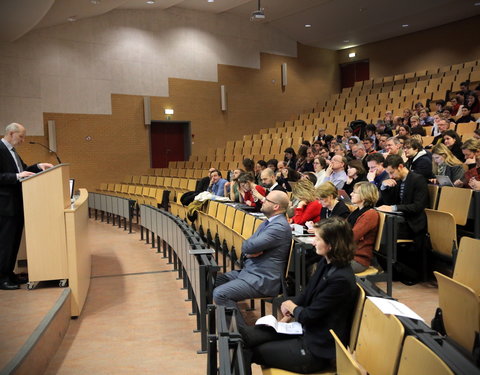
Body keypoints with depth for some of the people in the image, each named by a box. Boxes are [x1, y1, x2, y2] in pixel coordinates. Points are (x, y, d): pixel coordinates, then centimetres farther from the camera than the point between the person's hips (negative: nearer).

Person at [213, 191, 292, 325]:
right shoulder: (269, 222, 14)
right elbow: (246, 247, 14)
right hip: (249, 270, 10)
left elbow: (250, 246, -25)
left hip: (263, 280, -10)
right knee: (215, 280, 9)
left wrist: (249, 249, -1)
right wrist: (248, 252, -9)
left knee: (219, 293, -20)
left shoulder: (279, 226, -19)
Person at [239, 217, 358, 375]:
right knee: (242, 334, -1)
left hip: (316, 349, -8)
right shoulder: (326, 262, 1)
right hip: (305, 329, 8)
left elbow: (308, 316, -19)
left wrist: (290, 306, 0)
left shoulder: (341, 279, -26)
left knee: (249, 351, -5)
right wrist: (288, 314, 1)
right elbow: (306, 294, 13)